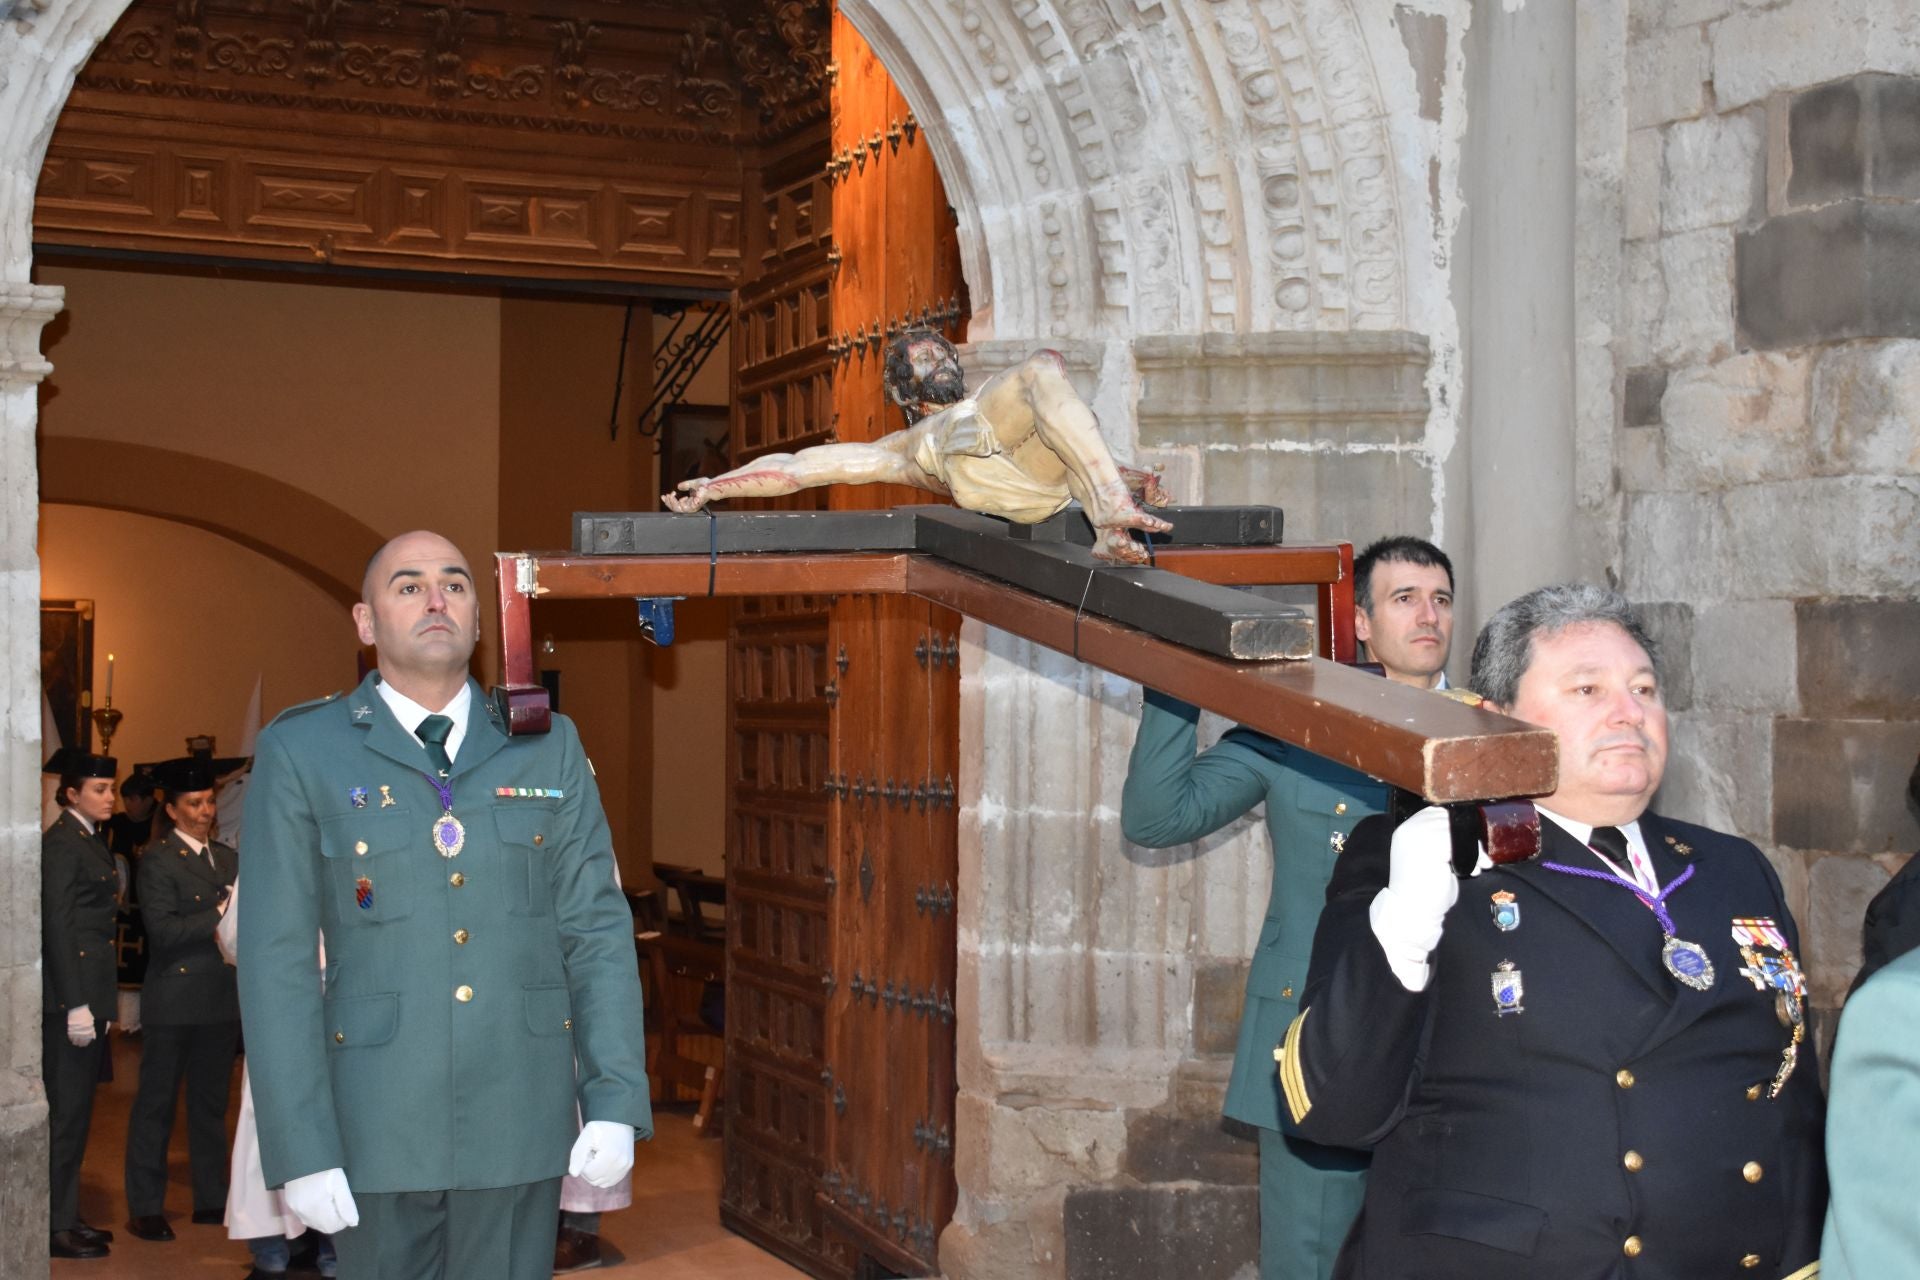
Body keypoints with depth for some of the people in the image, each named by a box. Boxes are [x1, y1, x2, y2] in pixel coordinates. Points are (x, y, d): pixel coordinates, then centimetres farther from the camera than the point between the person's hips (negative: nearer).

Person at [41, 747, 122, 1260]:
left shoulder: (92, 842, 15)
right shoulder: (60, 842, -12)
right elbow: (57, 925, -17)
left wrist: (99, 1002, 14)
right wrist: (75, 1005, -20)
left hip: (90, 992, 9)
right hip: (70, 994, -9)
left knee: (76, 1108, 14)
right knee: (66, 1109, -4)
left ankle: (65, 1216, 21)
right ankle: (57, 1226, 2)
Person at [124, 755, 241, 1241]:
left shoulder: (228, 858, 14)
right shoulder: (157, 859, -8)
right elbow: (163, 929, -18)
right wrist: (220, 915, -19)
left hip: (221, 999, 7)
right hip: (174, 1002, -6)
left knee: (211, 1102, 14)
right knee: (156, 1105, 3)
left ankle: (211, 1199, 23)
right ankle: (145, 1209, 10)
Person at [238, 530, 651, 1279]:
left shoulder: (547, 747, 4)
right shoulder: (300, 752, -3)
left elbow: (597, 929, 2)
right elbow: (277, 959, -6)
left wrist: (616, 1102, -6)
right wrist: (299, 1151, -11)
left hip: (522, 1117, 2)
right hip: (375, 1125, -2)